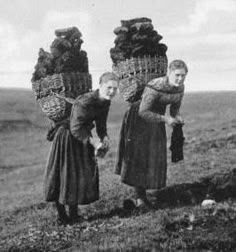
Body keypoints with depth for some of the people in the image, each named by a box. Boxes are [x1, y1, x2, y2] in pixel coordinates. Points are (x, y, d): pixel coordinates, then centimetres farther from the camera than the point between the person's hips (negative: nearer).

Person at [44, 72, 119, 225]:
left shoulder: (106, 103, -6)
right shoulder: (84, 102, -32)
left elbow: (101, 124, 1)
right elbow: (76, 128, -32)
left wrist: (104, 137, -17)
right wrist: (92, 141, -38)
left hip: (83, 138, 9)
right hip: (67, 137, -8)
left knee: (84, 174, 14)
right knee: (64, 175, 0)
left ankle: (73, 213, 30)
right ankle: (61, 215, 16)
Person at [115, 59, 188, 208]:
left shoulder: (180, 88, -9)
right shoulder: (155, 87, -31)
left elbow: (175, 108, 5)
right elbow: (143, 112, -28)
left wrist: (177, 117, -16)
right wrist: (165, 119, -31)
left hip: (157, 120, 7)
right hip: (139, 118, -7)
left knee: (156, 156, 7)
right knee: (138, 156, -7)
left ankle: (142, 193, 21)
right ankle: (140, 196, 2)